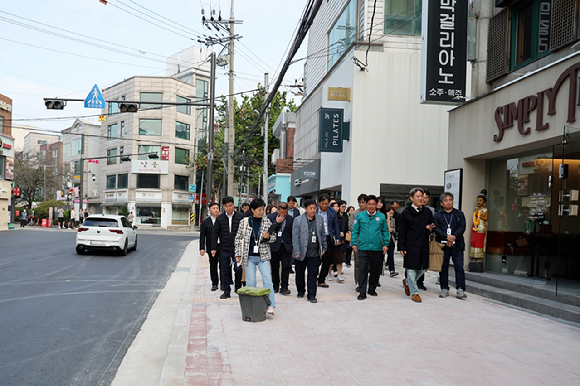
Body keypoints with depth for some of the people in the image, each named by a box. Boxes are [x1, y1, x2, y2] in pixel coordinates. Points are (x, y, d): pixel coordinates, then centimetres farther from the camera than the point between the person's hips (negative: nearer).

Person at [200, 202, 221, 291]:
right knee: (213, 266, 7)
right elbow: (202, 236, 3)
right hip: (211, 247, 1)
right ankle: (214, 284, 18)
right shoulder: (205, 222, 5)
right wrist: (202, 248, -2)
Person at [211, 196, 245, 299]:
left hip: (237, 249, -2)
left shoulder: (240, 217, 0)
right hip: (224, 249, 2)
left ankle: (238, 289, 16)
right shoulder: (220, 218, 5)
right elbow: (215, 234, 8)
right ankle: (226, 291, 18)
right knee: (224, 271, 7)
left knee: (238, 269, -7)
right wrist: (214, 248, 4)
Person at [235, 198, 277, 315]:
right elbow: (238, 238, 6)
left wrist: (268, 237, -13)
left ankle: (270, 306, -12)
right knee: (250, 282, 3)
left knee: (267, 279, -12)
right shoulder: (245, 222, -1)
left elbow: (274, 237, 9)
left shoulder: (267, 221, 2)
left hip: (263, 256, 0)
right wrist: (238, 254, 1)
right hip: (249, 257, 0)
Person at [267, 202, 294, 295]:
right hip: (274, 246, 0)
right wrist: (277, 222, -17)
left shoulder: (291, 219, 4)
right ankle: (275, 286, 23)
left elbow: (292, 234, 10)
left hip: (286, 246, 0)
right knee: (274, 267, 9)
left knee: (286, 266, -6)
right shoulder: (271, 217, -1)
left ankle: (284, 287, 1)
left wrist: (293, 246, 7)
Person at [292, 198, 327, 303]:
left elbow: (323, 234, 14)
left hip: (314, 253, 1)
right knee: (300, 273, 13)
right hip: (301, 253, -1)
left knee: (313, 274, 1)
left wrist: (324, 248, 13)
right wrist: (296, 251, -10)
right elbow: (295, 237, -6)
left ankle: (311, 295, 9)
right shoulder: (298, 220, -4)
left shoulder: (320, 219, 6)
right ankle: (300, 291, 34)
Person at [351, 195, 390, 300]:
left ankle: (372, 289, 28)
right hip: (363, 247, -2)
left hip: (377, 248, 2)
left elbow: (385, 231, 9)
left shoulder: (381, 216, 5)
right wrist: (354, 243, -2)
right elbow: (355, 230, 4)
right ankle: (362, 292, 0)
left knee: (375, 271, 12)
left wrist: (386, 244, 1)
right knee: (363, 270, -4)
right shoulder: (360, 215, 2)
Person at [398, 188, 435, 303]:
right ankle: (414, 292, 10)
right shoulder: (406, 213, -3)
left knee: (422, 269, 11)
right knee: (411, 269, -1)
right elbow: (402, 232, -4)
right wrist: (401, 247, -9)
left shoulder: (427, 212, 10)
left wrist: (430, 228, -5)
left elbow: (432, 226, 21)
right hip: (411, 246, -5)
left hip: (423, 246, 5)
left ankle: (407, 282, 36)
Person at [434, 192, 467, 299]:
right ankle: (444, 289, 13)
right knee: (443, 268, 5)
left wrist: (454, 237, -13)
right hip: (442, 245, 0)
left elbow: (462, 227, 1)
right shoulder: (437, 215, 8)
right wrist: (447, 237, -18)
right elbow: (436, 229, -3)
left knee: (459, 267, -5)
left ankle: (460, 289, -3)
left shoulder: (459, 214, 11)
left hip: (457, 245, 0)